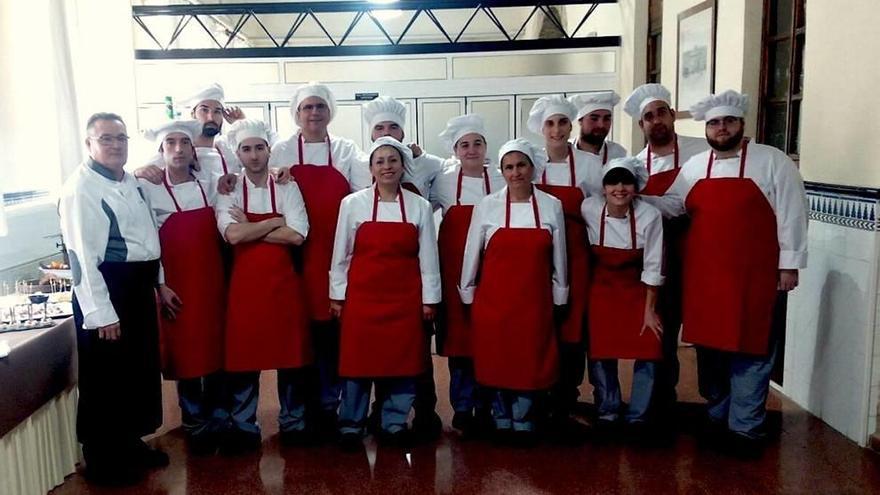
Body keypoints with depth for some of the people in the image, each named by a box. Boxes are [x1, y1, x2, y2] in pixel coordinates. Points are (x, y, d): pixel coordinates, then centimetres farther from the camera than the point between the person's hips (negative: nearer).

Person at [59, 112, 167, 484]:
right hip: (106, 288, -9)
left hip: (139, 286, 9)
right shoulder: (81, 187, -14)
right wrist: (100, 312, -21)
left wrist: (158, 282, 17)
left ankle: (130, 443, 36)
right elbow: (81, 254, -19)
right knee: (106, 377, 3)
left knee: (141, 370, 18)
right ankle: (102, 461, 19)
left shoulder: (130, 182, 12)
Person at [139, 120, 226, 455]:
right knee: (185, 353, 3)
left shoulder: (209, 186, 7)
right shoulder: (148, 190, -4)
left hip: (212, 281, 3)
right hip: (176, 285, -3)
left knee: (217, 349, 7)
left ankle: (218, 420, 22)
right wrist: (161, 286, -10)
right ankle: (195, 424, 18)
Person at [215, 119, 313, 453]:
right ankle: (243, 427, 20)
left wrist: (249, 230, -10)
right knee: (242, 355, 5)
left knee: (291, 353, 6)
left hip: (283, 282, 0)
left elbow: (296, 236, -11)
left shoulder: (287, 188, 2)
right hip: (244, 284, 0)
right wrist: (275, 221, -10)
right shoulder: (228, 192, 2)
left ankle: (293, 423, 22)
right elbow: (232, 235, -15)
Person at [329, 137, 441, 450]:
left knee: (403, 360, 7)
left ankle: (394, 423, 23)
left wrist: (429, 299, 3)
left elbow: (427, 256, 4)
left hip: (404, 297, 1)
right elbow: (341, 254, 3)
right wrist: (337, 294, 3)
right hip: (362, 295, -1)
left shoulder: (420, 206, 2)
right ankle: (350, 425, 19)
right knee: (358, 360, 4)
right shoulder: (352, 204, -1)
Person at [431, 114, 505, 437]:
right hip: (454, 270, 0)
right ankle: (462, 408, 15)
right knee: (458, 338, 1)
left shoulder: (502, 181, 2)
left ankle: (484, 406, 19)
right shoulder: (444, 182, 2)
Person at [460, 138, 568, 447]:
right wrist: (467, 294, 5)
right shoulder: (487, 206, -4)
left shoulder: (552, 206, -1)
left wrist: (559, 298, 8)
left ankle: (522, 421, 27)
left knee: (532, 362, 7)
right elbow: (471, 254, 2)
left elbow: (559, 259, 5)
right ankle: (502, 421, 27)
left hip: (534, 300, 1)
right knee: (496, 361, 8)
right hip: (493, 298, -1)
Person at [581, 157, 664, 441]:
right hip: (601, 289, 1)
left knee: (646, 353, -6)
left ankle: (637, 416, 13)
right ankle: (607, 412, 21)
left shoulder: (650, 216, -20)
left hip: (637, 289, -1)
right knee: (601, 352, 1)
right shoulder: (589, 209, -16)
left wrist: (649, 309, -9)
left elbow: (652, 268, -13)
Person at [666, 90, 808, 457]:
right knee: (708, 344, 12)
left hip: (752, 275, -4)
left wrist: (789, 264, -6)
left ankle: (744, 428, 13)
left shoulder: (773, 162, -2)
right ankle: (717, 418, 28)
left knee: (749, 349, 2)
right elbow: (672, 204, 17)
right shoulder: (693, 167, 10)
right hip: (703, 275, 4)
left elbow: (791, 215, -3)